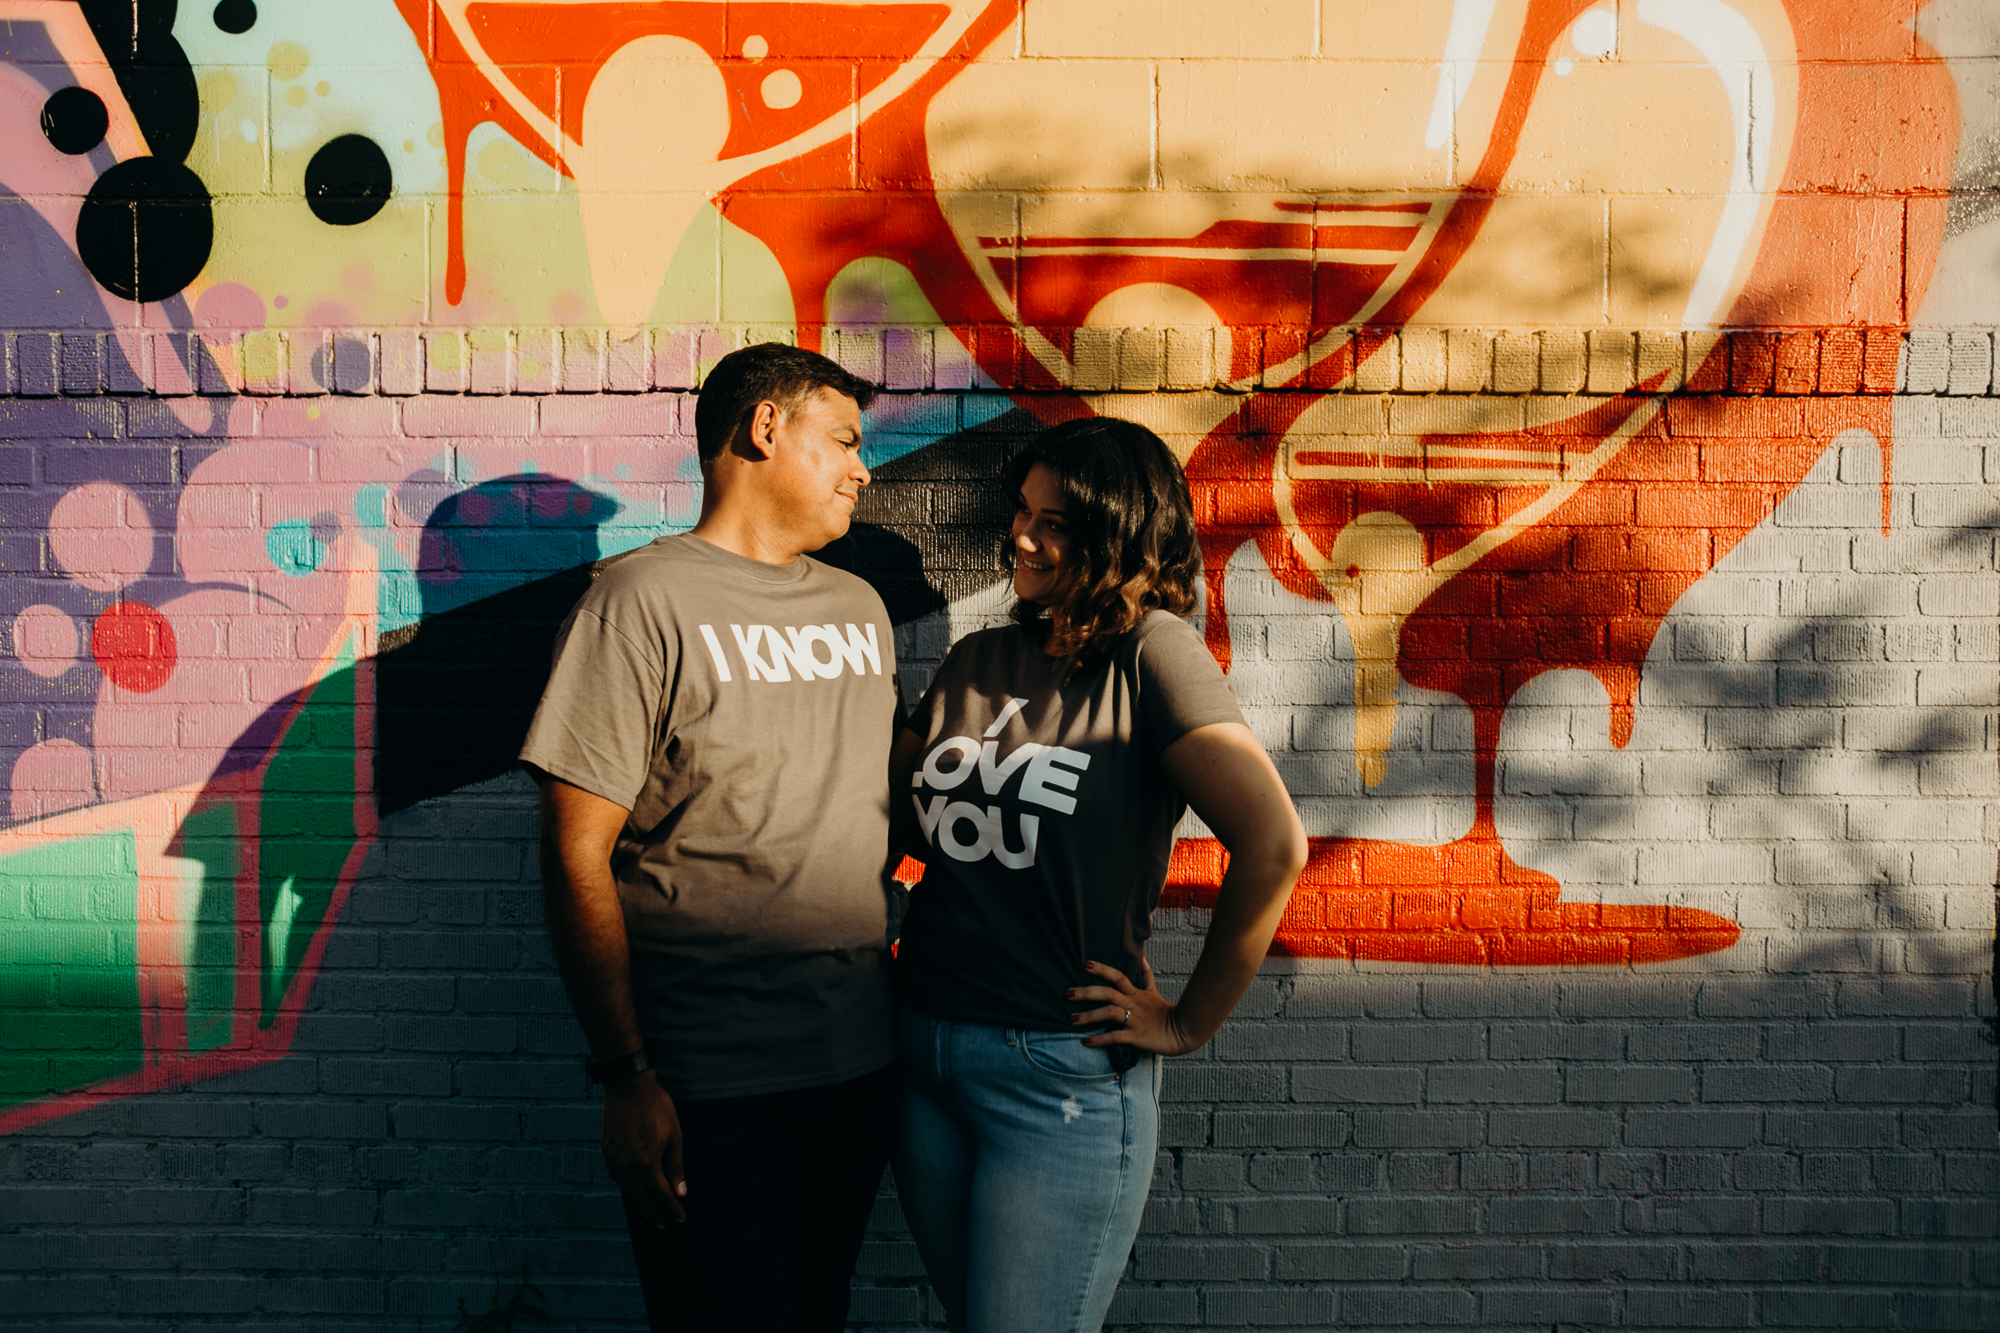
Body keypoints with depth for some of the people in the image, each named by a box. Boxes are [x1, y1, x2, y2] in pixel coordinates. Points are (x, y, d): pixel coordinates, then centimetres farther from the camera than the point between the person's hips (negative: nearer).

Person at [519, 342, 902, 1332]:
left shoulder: (860, 609, 12)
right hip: (710, 1085, -6)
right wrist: (626, 1079, -15)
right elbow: (578, 850, -12)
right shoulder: (644, 600, -8)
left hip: (862, 1062, 6)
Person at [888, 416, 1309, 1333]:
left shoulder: (1150, 652, -11)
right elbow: (896, 800, 21)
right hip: (922, 1052, 6)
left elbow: (1272, 844, -21)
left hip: (1062, 1075, -6)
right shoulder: (977, 660, 8)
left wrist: (1190, 1023, -14)